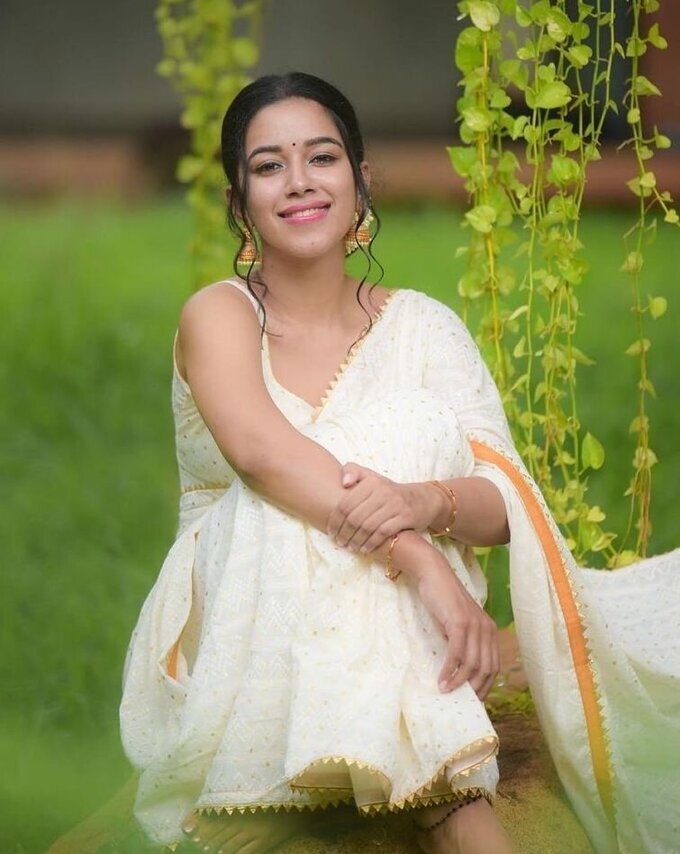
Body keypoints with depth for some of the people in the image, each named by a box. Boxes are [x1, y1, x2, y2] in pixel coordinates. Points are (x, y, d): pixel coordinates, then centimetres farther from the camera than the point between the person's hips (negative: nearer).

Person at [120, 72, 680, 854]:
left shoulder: (421, 328, 6)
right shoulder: (220, 315, -2)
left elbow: (506, 505, -4)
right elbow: (260, 449, -23)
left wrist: (427, 503, -30)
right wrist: (421, 562, -36)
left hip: (393, 639, 2)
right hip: (243, 634, -2)